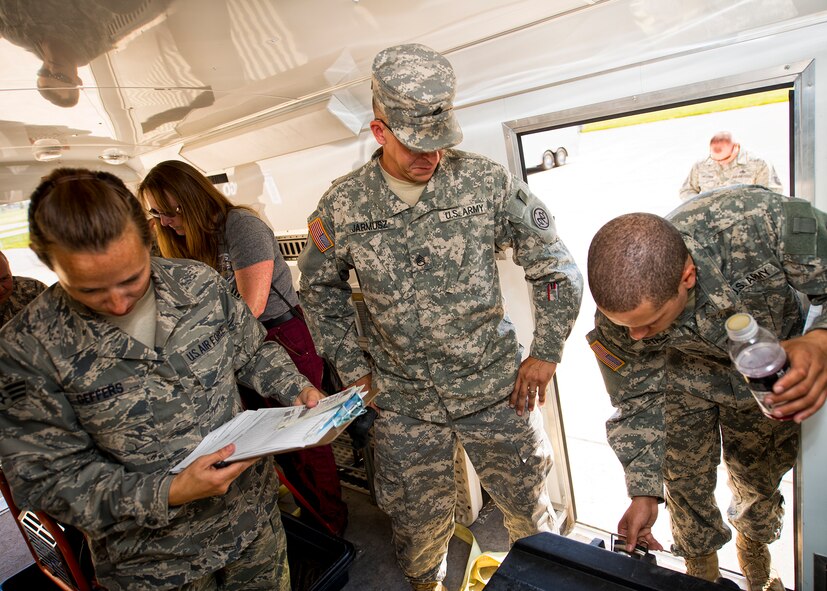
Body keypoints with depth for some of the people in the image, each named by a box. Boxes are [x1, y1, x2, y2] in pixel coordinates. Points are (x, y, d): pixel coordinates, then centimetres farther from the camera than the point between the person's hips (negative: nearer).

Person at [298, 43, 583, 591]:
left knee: (527, 504, 20)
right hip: (403, 400, 1)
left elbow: (557, 267, -3)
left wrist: (545, 353, -2)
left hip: (497, 388, 0)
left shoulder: (488, 182, -12)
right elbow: (320, 287, 8)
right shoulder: (342, 206, -8)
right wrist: (354, 368, 4)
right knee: (419, 523, 18)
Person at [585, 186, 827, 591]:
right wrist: (644, 493, -14)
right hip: (687, 378, 0)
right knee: (685, 482, 6)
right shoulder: (616, 317, -32)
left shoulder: (763, 223, -42)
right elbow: (637, 401, -17)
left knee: (758, 481, 16)